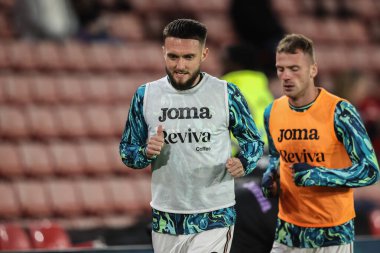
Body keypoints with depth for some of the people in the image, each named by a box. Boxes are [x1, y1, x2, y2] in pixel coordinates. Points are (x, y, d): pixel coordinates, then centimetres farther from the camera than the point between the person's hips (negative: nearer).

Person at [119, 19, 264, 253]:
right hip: (165, 219, 3)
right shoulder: (146, 95, 1)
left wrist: (243, 163, -17)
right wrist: (146, 153, -15)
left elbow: (254, 142, 5)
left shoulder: (226, 93, -5)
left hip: (214, 218, -3)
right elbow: (127, 152, 8)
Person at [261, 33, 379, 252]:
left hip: (333, 232, -4)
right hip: (288, 231, 4)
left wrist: (318, 176, -24)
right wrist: (271, 175, 0)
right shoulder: (272, 112, 2)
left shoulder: (339, 112, -14)